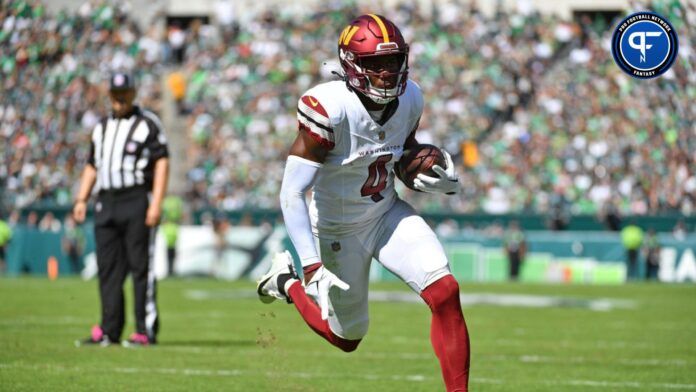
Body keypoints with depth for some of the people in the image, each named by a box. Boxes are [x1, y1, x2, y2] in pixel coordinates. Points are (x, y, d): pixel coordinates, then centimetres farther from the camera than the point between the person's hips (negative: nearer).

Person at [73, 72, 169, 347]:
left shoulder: (148, 123, 0)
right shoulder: (102, 127, 19)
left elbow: (162, 162, -6)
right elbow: (92, 166, 22)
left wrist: (156, 203, -15)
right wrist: (81, 200, 10)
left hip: (137, 201, -6)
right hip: (106, 202, 6)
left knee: (141, 267, -6)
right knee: (108, 268, 4)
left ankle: (146, 330, -5)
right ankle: (109, 331, 7)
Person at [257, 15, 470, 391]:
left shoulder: (409, 99, -10)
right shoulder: (330, 110, -30)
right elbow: (292, 194, -30)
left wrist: (436, 180, -10)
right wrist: (312, 268, -36)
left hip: (389, 214, 4)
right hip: (339, 230, -4)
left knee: (445, 293, -18)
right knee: (347, 339, 12)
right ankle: (287, 282, 40)